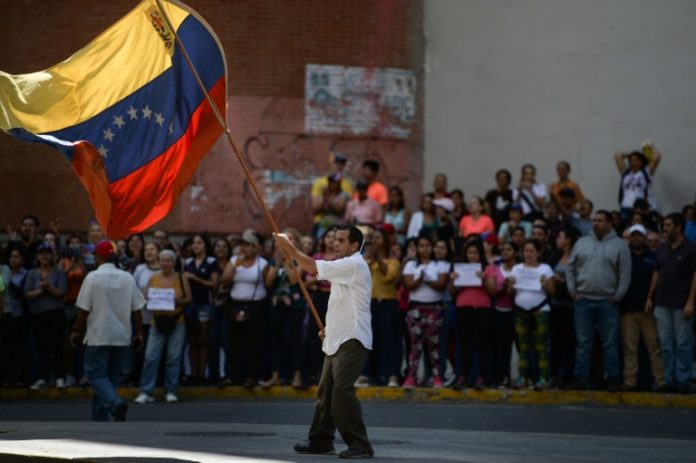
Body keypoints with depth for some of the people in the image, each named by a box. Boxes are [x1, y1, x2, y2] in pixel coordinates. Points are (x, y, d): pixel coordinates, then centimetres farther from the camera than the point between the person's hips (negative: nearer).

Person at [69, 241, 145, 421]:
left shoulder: (93, 277, -8)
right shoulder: (128, 278, 3)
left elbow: (84, 309, -8)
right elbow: (136, 309, 4)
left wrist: (76, 331, 2)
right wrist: (139, 333, 11)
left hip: (99, 336, -5)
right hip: (122, 337, 5)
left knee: (96, 374, -1)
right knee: (111, 376, 12)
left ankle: (116, 403, -26)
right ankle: (101, 418, 14)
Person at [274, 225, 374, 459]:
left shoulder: (354, 265, -14)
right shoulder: (344, 268, 19)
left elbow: (312, 267, -19)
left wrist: (289, 247, -9)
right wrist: (330, 327, 14)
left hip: (352, 341, -10)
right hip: (337, 341, 10)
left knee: (342, 389, -19)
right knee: (326, 391, 13)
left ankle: (359, 444, -17)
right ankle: (321, 440, 22)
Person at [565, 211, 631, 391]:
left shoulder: (619, 245, 1)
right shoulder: (582, 243, 10)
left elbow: (625, 274, -2)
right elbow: (570, 268, 13)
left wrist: (617, 296, -7)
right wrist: (572, 291, 4)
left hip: (608, 302, -3)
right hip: (583, 300, 3)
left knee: (610, 343, 0)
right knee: (583, 343, 4)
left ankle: (612, 379, 5)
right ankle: (580, 378, 7)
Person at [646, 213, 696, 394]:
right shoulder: (663, 248, 12)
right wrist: (650, 297, 12)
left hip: (681, 305, -6)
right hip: (662, 304, 6)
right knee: (666, 345, 6)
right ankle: (670, 380, 10)